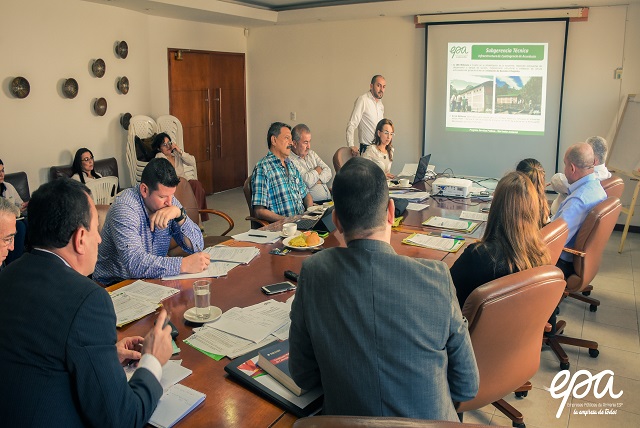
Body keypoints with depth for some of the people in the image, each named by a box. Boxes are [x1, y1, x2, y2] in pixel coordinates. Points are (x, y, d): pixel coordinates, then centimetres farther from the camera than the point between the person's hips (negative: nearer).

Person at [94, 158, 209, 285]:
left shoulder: (167, 200, -2)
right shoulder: (125, 209, -22)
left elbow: (197, 245, -5)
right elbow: (134, 263, -34)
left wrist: (179, 214, -21)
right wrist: (184, 264, -38)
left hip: (151, 279, 7)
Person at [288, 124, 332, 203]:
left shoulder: (311, 153, 19)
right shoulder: (290, 160, -9)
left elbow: (328, 172, 13)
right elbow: (307, 181, -17)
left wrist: (317, 180, -9)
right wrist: (318, 170, 4)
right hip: (313, 203, -7)